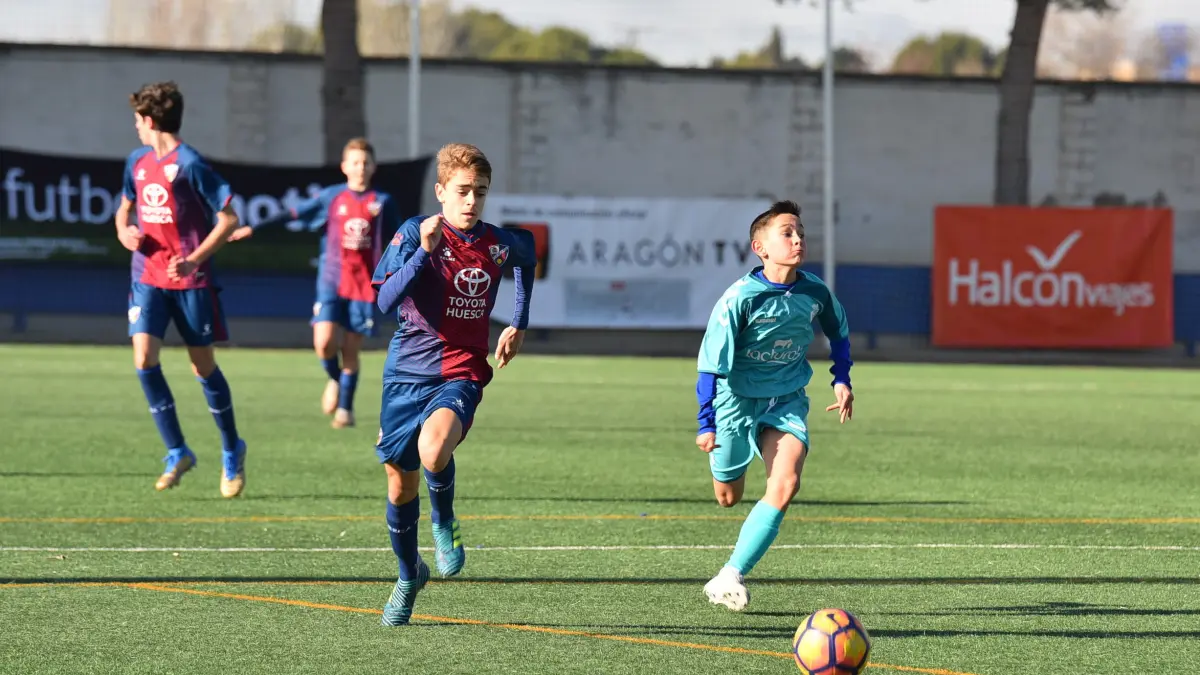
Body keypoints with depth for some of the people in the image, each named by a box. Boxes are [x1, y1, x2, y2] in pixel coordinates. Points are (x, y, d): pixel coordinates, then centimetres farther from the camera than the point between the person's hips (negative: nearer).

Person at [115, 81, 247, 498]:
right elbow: (126, 204, 27)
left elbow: (229, 218, -13)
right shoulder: (137, 162, 8)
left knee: (203, 366, 5)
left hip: (191, 280, -5)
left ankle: (232, 451, 25)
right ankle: (177, 453, 0)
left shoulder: (189, 164, -13)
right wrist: (123, 231, 4)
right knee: (144, 361, -11)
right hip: (148, 276, 5)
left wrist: (194, 260, -21)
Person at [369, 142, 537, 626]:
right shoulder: (414, 234, -8)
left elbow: (527, 257, 27)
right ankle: (409, 576, 37)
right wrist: (424, 250, -29)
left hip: (462, 373, -1)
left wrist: (519, 323, 24)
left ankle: (444, 521, 0)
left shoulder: (500, 244, 0)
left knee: (434, 449, -32)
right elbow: (386, 300, -20)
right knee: (400, 483, 11)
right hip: (408, 370, 1)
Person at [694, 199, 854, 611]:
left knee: (786, 483, -20)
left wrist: (842, 380, 9)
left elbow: (839, 334, 16)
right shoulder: (741, 299, -21)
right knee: (728, 497, 7)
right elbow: (711, 362, -16)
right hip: (736, 400, -3)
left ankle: (729, 577, -17)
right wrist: (706, 423, -19)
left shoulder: (815, 293, -8)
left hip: (787, 402, 3)